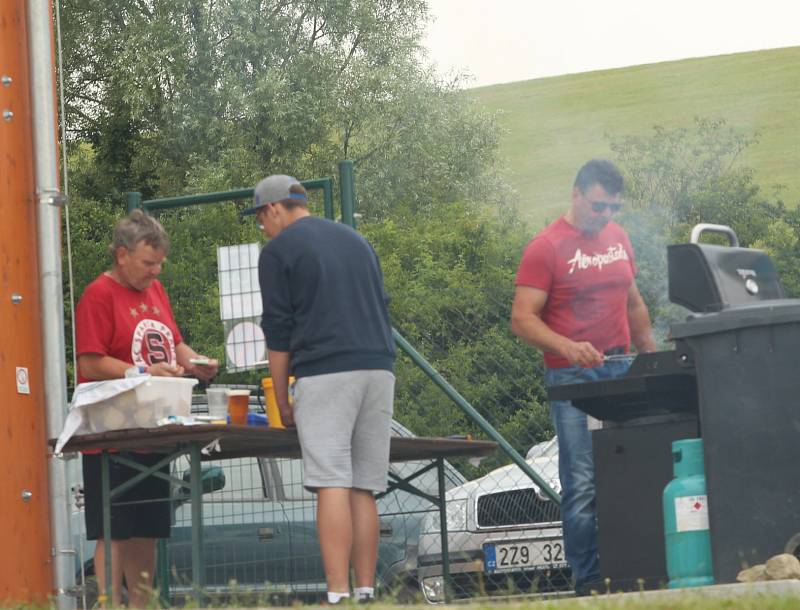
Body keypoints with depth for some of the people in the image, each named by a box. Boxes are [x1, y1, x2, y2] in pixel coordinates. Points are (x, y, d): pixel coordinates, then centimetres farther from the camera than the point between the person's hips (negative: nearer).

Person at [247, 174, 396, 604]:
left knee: (332, 487, -12)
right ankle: (365, 594, 2)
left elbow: (277, 331, 2)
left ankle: (338, 596, -20)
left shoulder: (278, 250, 4)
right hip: (379, 370, 6)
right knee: (363, 490, 6)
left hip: (324, 374, -6)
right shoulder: (356, 241, 23)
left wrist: (282, 403, 7)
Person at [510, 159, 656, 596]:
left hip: (622, 374, 6)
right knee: (583, 485, -9)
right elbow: (523, 320, -10)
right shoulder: (546, 248, -5)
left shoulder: (618, 239, 14)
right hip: (573, 379, -6)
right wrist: (568, 347, -24)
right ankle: (588, 582, -7)